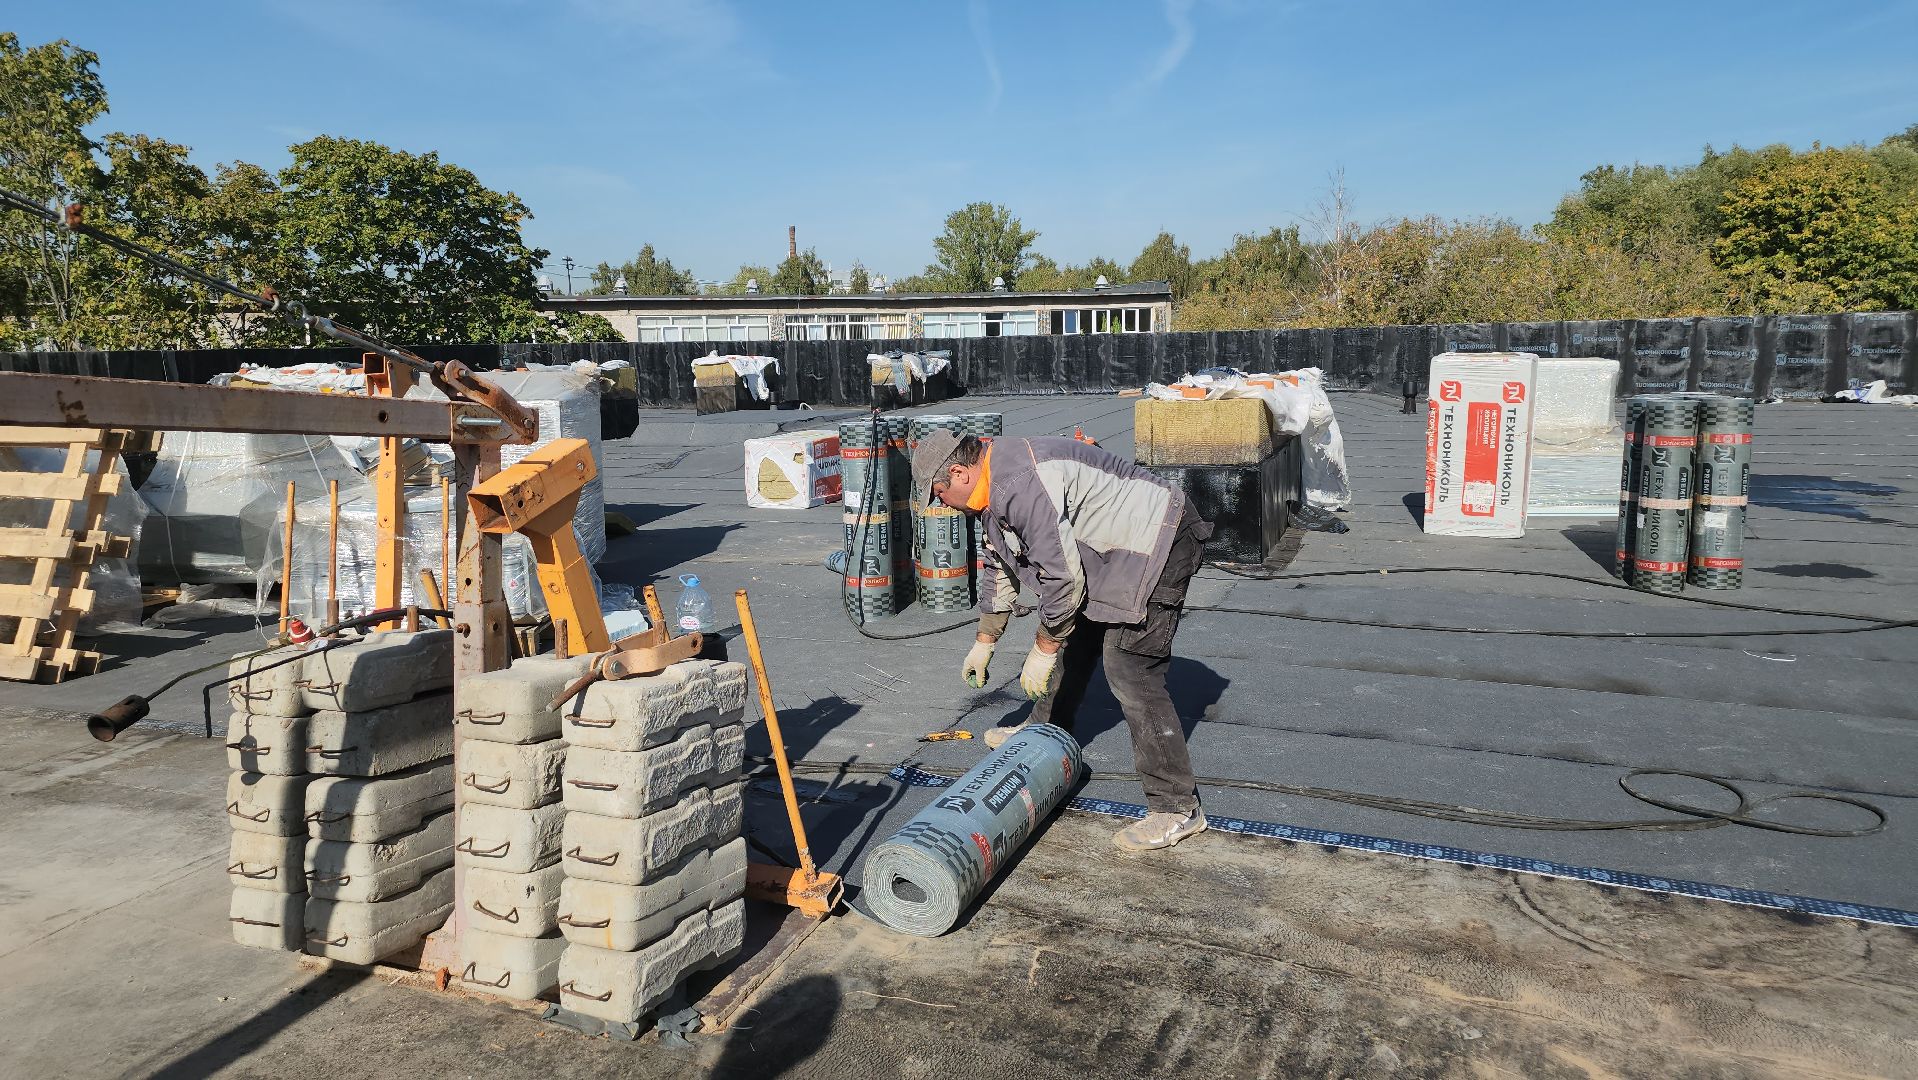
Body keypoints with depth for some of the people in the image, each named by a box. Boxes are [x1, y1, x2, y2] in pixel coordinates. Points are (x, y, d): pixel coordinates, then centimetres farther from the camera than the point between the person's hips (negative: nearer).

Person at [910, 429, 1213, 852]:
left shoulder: (1020, 486, -26)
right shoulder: (994, 485, 9)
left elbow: (1062, 577, -25)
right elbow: (999, 566, 22)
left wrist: (1043, 649, -12)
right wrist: (984, 641, 28)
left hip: (1156, 544, -11)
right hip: (1115, 548, 11)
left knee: (1130, 673, -14)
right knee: (1073, 639, 23)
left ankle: (1177, 808, -8)